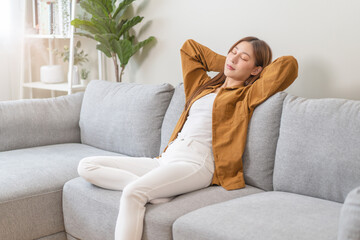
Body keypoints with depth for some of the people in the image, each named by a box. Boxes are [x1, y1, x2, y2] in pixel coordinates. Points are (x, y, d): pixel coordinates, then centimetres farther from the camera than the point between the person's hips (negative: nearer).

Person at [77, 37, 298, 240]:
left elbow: (288, 65, -4)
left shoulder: (247, 95, 7)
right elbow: (189, 47, 36)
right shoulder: (204, 86, 25)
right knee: (87, 166, -5)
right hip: (165, 158, 8)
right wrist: (226, 65, 29)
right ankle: (153, 190, -21)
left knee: (133, 193, -34)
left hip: (195, 163, -8)